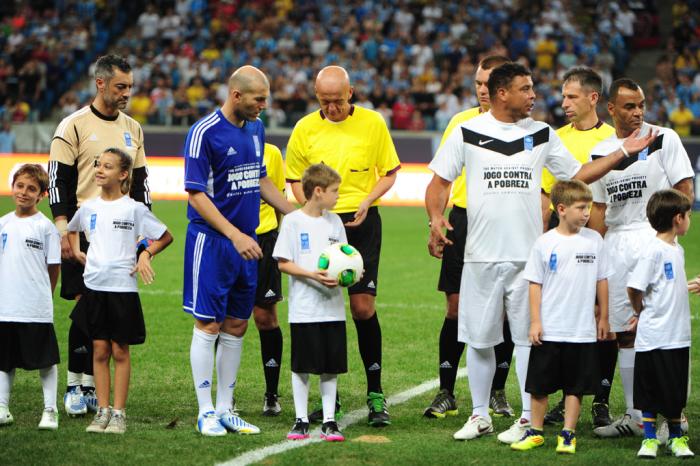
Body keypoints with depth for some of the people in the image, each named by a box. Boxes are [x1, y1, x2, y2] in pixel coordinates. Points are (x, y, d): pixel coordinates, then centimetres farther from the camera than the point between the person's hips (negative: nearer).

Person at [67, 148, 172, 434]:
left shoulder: (134, 208, -4)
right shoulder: (88, 208, 7)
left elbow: (165, 237, 4)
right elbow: (71, 230, 28)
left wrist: (146, 253, -9)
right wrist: (76, 251, 12)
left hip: (123, 289, -3)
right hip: (94, 287, 3)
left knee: (120, 352, 2)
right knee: (99, 351, 5)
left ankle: (119, 413, 6)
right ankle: (102, 411, 10)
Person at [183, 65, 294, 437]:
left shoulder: (255, 128, 9)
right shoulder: (204, 132, -13)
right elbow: (195, 194, -15)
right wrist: (235, 235, -21)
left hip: (245, 241, 7)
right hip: (211, 241, -7)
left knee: (236, 326, 9)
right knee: (209, 325, -3)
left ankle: (225, 409, 17)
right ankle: (206, 413, 4)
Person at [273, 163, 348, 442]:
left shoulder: (334, 221, 10)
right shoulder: (293, 221, -4)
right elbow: (283, 263, -6)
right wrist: (312, 275, -19)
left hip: (333, 307, 4)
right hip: (304, 309, -4)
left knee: (331, 366, 5)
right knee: (301, 366, 1)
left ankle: (329, 421, 11)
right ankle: (301, 421, 10)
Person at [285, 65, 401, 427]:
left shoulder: (372, 123, -1)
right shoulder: (305, 129, 2)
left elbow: (389, 172, 7)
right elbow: (296, 179, 10)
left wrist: (366, 202, -9)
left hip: (362, 223, -1)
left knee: (363, 305, -7)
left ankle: (375, 394, 4)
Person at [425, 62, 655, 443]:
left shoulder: (542, 134, 8)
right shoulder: (467, 133, 1)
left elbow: (578, 175, 13)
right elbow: (440, 181, 5)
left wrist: (622, 153, 5)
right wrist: (436, 218, -13)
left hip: (528, 254, 1)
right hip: (481, 254, -1)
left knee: (528, 337, 0)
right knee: (478, 338, 4)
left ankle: (528, 419, 7)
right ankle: (479, 415, 17)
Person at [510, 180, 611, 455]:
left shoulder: (593, 240, 1)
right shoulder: (545, 243, -4)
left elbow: (601, 280, 10)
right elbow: (535, 284, -1)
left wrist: (603, 318, 11)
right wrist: (535, 321, -5)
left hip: (583, 330, 1)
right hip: (549, 330, -1)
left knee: (575, 386, 5)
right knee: (539, 385, 7)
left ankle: (568, 434, 14)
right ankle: (536, 432, 20)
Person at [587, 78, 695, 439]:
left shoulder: (664, 139, -1)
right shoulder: (600, 152, 13)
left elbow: (685, 188, -3)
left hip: (654, 237, -5)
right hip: (615, 243, 5)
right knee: (624, 331, 7)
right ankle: (636, 416, 15)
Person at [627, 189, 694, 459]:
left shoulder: (677, 249, 11)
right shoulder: (654, 250, -15)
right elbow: (634, 288, -15)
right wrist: (642, 313, -1)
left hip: (678, 335, 7)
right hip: (654, 335, -7)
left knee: (676, 391, 13)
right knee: (651, 390, 2)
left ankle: (676, 437, 23)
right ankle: (650, 438, 12)